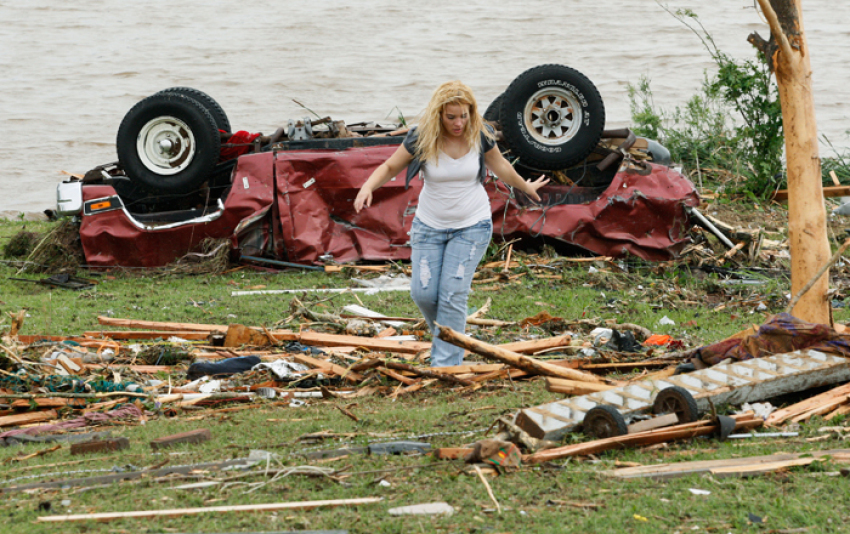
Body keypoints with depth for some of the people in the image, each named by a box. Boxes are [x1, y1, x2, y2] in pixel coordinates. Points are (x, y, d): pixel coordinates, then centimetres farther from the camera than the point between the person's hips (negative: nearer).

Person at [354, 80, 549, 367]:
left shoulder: (480, 135, -12)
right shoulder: (421, 138, -15)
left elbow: (499, 165, 9)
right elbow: (390, 167, -4)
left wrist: (526, 187, 24)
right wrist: (368, 187, -24)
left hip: (472, 225, -1)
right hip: (430, 225, 1)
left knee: (452, 296, -9)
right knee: (423, 293, -2)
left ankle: (446, 367, -5)